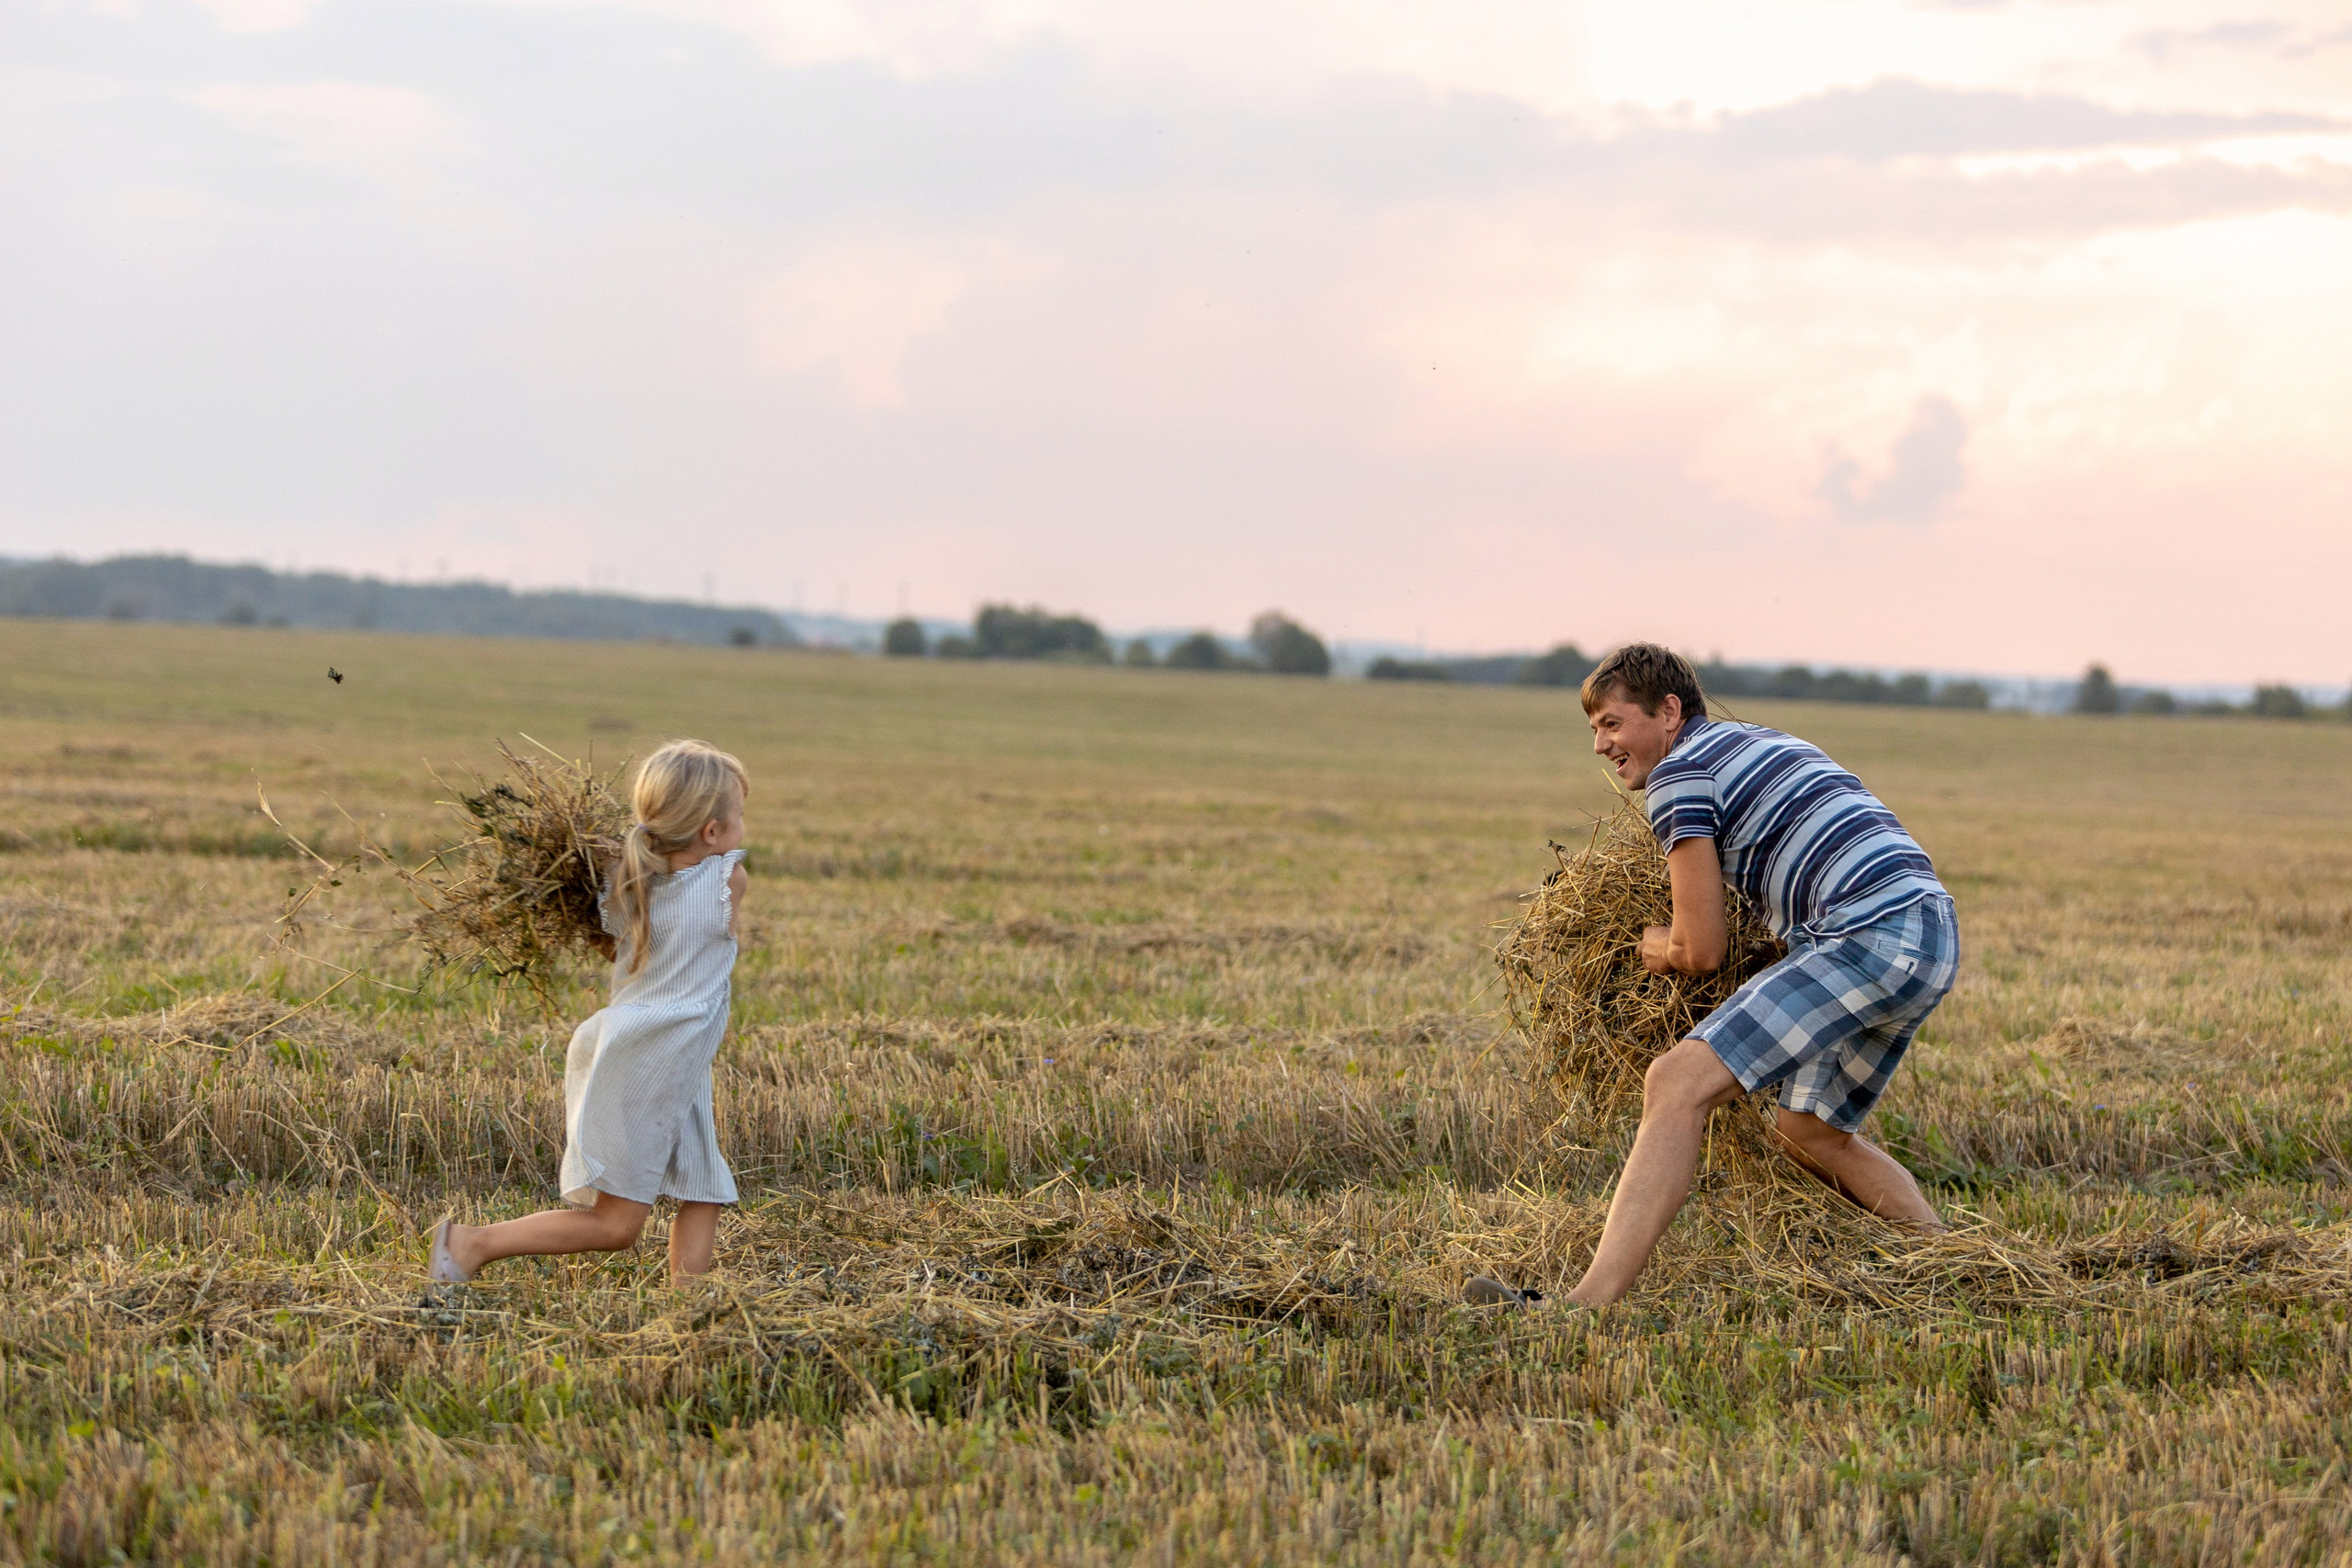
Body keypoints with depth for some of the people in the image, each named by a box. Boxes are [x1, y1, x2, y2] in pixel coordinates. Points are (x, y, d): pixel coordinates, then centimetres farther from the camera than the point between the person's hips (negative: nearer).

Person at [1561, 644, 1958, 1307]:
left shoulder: (1678, 772, 1)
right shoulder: (1759, 740, 29)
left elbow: (1701, 951, -3)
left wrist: (1657, 946, 20)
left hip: (1872, 933, -10)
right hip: (1934, 932, 10)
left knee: (1679, 1085, -17)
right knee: (1808, 1128, 26)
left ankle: (1588, 1303, -29)